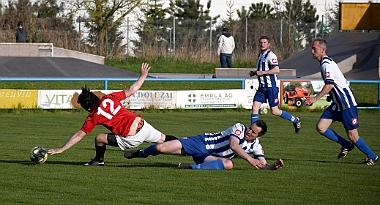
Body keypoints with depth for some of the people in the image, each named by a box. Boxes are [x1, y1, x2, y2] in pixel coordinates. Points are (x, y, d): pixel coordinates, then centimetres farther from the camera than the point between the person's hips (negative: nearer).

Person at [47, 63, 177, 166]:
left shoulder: (93, 117, -2)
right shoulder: (109, 98, 6)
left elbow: (78, 136, 3)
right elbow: (131, 90, 11)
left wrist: (61, 149, 10)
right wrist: (143, 75, 26)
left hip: (132, 138, -5)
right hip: (142, 124, 5)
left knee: (99, 138, 3)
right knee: (163, 139, 26)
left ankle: (99, 160, 24)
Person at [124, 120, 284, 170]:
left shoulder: (255, 146, 2)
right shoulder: (239, 128, -15)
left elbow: (263, 165, 2)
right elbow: (233, 145, -31)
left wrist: (274, 166, -21)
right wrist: (250, 159, -41)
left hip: (207, 157, 4)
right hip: (201, 142, -4)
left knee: (228, 164, -33)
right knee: (161, 148, -14)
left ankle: (193, 167, -31)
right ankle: (141, 153, 22)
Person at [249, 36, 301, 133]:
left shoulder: (270, 55, -13)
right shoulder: (260, 55, 15)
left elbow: (276, 70, -24)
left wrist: (262, 73, -21)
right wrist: (254, 72, 10)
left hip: (271, 87, -8)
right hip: (262, 87, 8)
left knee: (274, 111, -2)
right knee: (255, 107, -4)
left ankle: (295, 120, 17)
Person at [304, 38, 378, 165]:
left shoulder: (327, 64, -18)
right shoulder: (323, 63, 12)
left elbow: (329, 85, -26)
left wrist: (314, 99, -24)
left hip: (347, 103, -10)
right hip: (337, 104, 10)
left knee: (352, 135, -5)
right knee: (321, 127, -1)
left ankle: (372, 157, 13)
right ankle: (346, 145, 13)